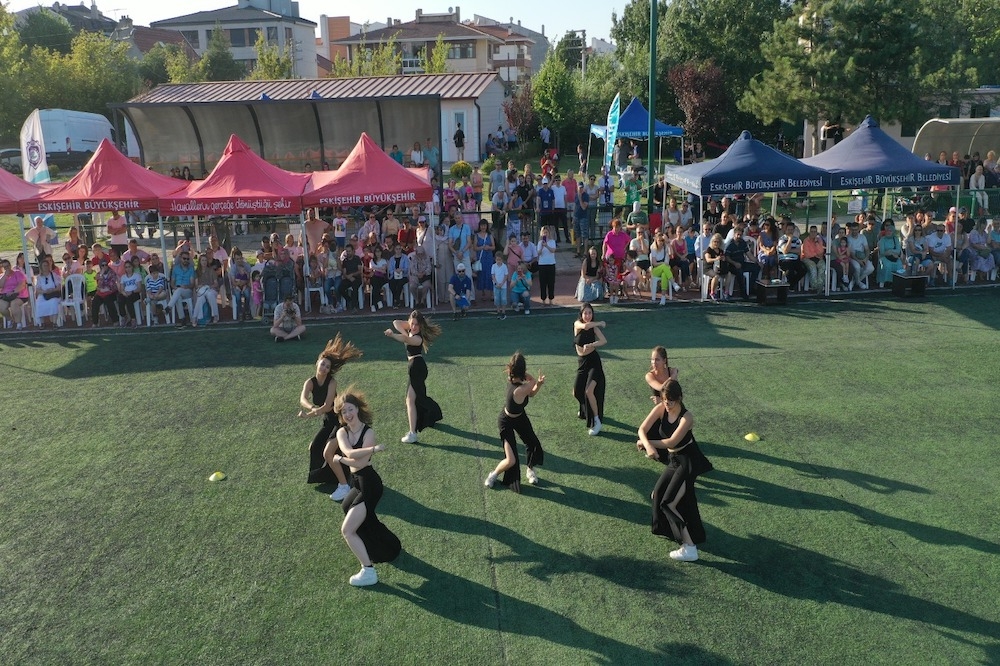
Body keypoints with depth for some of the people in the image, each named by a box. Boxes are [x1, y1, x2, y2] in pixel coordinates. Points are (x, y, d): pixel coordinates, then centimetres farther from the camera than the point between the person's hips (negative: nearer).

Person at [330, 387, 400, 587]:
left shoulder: (368, 433, -17)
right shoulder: (342, 433, 0)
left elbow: (360, 462, -24)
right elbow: (349, 452, -20)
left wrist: (340, 460, -12)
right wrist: (373, 449, -27)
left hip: (369, 485, -9)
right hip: (357, 483, 9)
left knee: (347, 530, -10)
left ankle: (368, 572, -1)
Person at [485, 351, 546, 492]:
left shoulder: (511, 378, -17)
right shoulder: (520, 390, -41)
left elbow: (532, 393, -7)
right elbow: (533, 381, -20)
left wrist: (539, 383, -25)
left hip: (520, 417, 8)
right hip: (507, 422, -8)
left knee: (533, 444, 14)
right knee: (511, 461, -9)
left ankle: (531, 471, 41)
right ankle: (493, 475, 21)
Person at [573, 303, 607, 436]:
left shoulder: (594, 327, -4)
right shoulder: (577, 324, -5)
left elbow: (604, 341, -19)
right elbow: (585, 326, -29)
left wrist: (591, 345, -35)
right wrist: (600, 323, -15)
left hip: (593, 361, -3)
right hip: (581, 362, 3)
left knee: (589, 391, -19)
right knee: (577, 393, 10)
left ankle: (596, 421, -7)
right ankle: (586, 410, 43)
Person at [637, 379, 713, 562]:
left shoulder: (686, 417, -25)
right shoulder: (660, 409, -8)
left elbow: (671, 442, -28)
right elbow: (642, 430, -13)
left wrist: (645, 443, -18)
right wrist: (648, 446, -32)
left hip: (689, 462, -8)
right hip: (674, 459, 8)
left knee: (671, 502, -11)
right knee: (658, 493, 16)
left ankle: (690, 548, -6)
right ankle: (669, 530, 38)